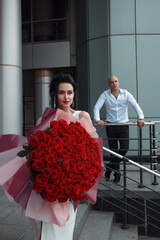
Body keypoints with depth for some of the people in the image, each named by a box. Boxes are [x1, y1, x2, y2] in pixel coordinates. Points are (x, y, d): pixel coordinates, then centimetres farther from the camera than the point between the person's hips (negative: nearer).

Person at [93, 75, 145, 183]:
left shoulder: (126, 94, 3)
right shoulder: (105, 95, 2)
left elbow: (135, 105, -6)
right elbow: (97, 107, -7)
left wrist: (141, 118, -22)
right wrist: (98, 120, -24)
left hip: (124, 125, 1)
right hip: (110, 125, -1)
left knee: (125, 148, -8)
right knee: (114, 150, 3)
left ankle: (110, 167, 13)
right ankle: (117, 173, 20)